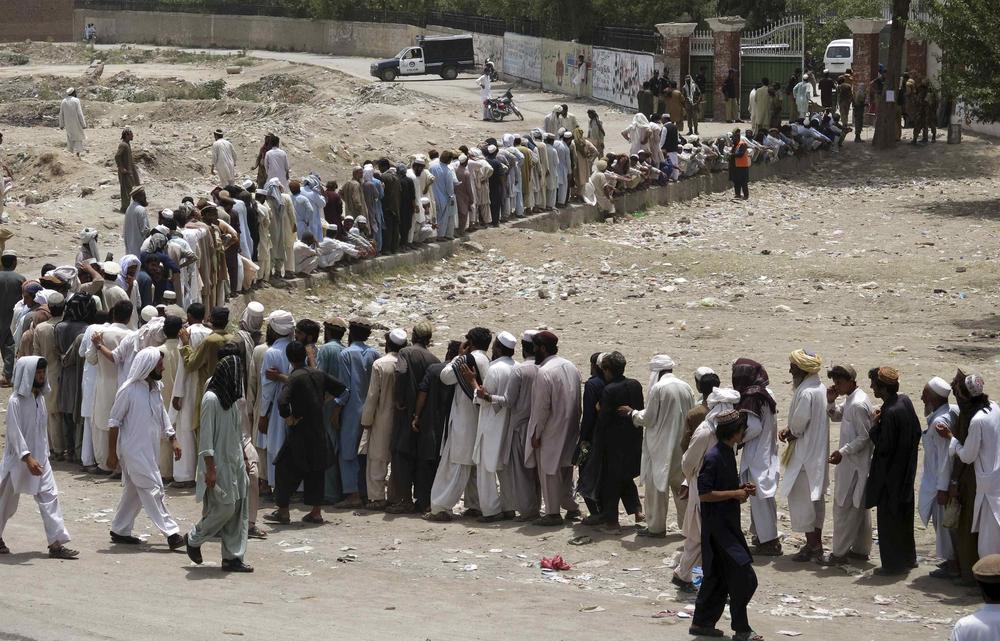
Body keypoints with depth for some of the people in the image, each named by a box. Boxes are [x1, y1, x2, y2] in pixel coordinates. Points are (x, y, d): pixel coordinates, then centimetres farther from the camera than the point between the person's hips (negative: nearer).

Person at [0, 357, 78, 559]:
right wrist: (27, 458, -29)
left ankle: (56, 543, -9)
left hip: (39, 458, 6)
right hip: (18, 459, -6)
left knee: (49, 496, -5)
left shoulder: (40, 398, 6)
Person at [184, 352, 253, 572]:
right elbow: (206, 437, -17)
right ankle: (193, 539, 13)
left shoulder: (232, 399, 11)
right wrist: (210, 469, -20)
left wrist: (243, 460, 20)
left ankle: (233, 557, 9)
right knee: (224, 507, -9)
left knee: (238, 510, 5)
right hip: (218, 464, -9)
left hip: (234, 462, 9)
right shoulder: (211, 399, -16)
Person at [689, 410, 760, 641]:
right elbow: (704, 494, -21)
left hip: (728, 524, 10)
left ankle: (702, 622, 23)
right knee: (743, 577, -8)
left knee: (718, 577, 14)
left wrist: (742, 488, 6)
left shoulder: (728, 453, 10)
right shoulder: (713, 457, -19)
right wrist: (735, 494, -18)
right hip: (717, 526, -10)